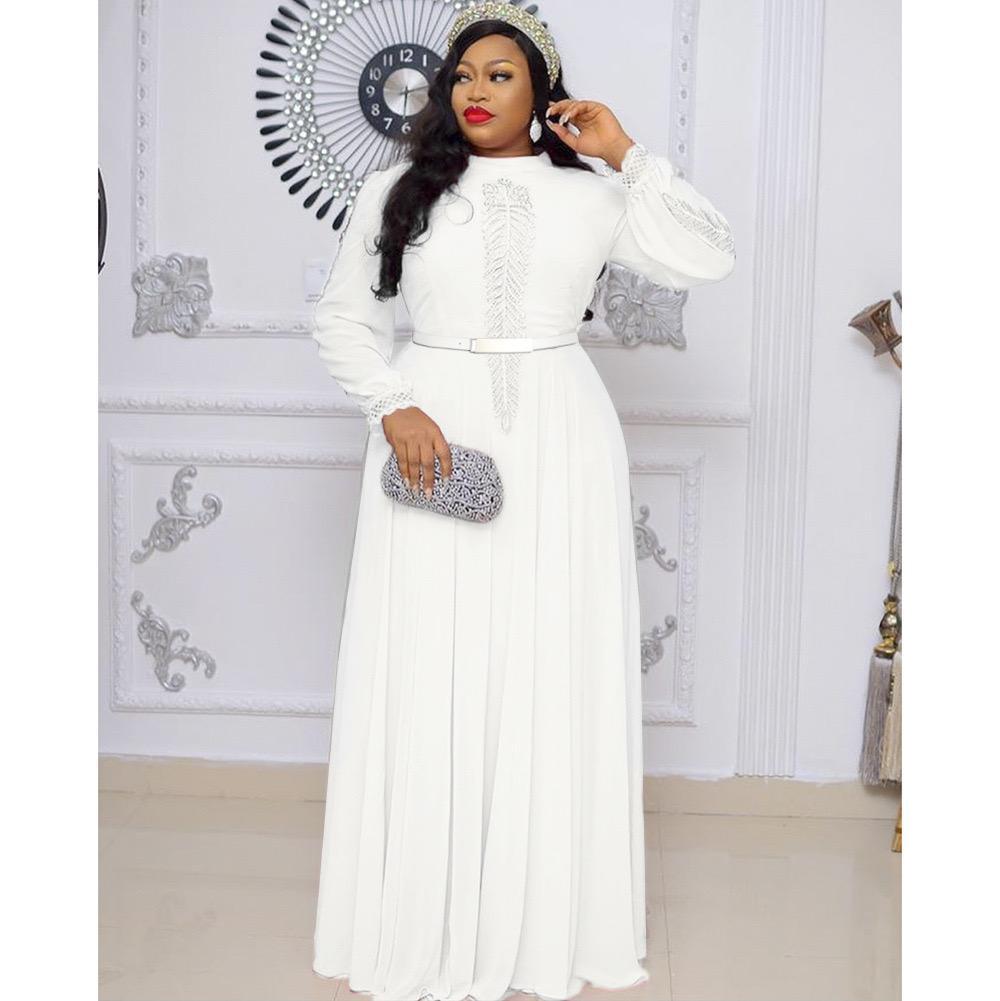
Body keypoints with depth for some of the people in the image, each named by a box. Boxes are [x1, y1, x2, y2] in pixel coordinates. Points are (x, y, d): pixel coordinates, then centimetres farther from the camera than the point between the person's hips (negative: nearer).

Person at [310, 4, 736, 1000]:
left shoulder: (590, 193, 5)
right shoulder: (398, 188, 6)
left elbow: (706, 258, -2)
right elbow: (341, 314, 7)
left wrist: (627, 156, -5)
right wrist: (393, 406, -8)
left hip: (558, 443, 0)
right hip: (434, 436, 0)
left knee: (551, 671, 2)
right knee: (430, 673, 0)